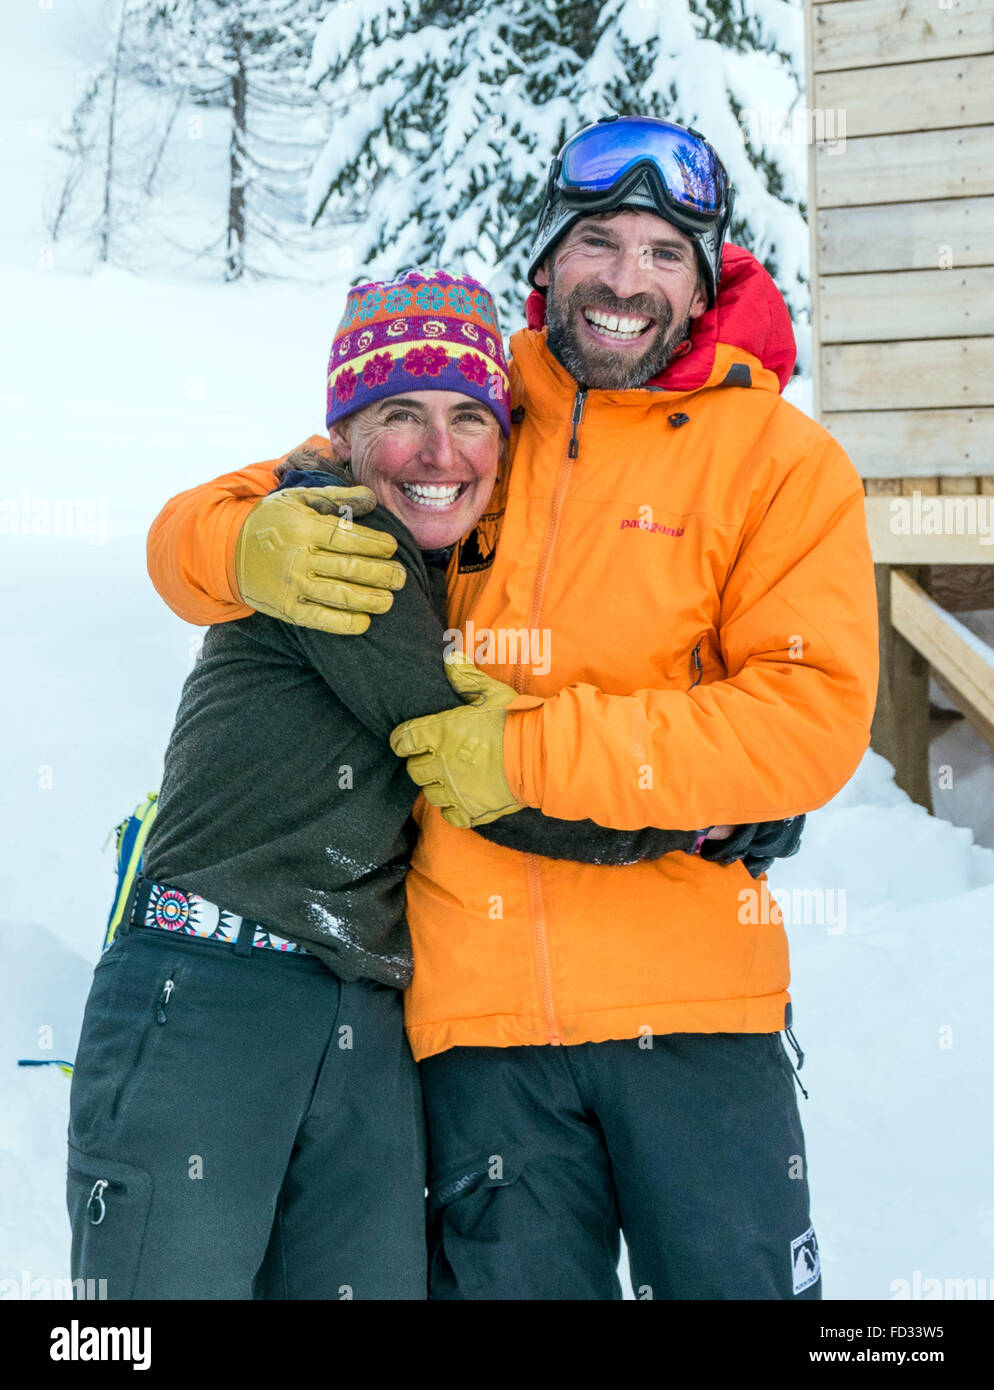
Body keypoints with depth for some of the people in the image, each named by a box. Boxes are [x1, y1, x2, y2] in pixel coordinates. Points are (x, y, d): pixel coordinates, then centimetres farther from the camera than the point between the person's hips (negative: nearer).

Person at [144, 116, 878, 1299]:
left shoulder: (779, 458, 2)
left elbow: (813, 718, -10)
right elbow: (192, 530, 14)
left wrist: (538, 751, -15)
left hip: (692, 1000, -2)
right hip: (480, 1010, 2)